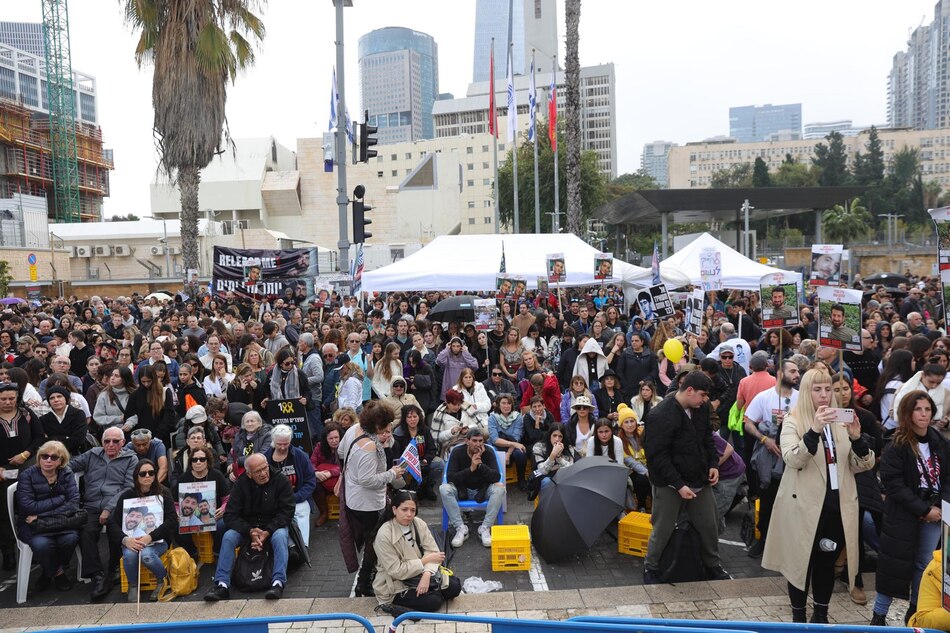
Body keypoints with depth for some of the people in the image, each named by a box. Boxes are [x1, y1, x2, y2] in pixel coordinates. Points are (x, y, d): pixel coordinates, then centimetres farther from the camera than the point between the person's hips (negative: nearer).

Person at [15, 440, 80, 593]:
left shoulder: (67, 474, 0)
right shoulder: (27, 475, -5)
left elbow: (73, 504, -11)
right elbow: (28, 507, -17)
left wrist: (42, 515, -18)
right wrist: (58, 499, -14)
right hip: (31, 524, -2)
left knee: (71, 538, -30)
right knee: (42, 543, -34)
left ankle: (48, 573, 3)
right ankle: (58, 573, 0)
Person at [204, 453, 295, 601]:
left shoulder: (281, 481, -11)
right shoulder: (241, 484, -6)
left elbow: (286, 512, -13)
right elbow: (230, 515, -9)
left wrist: (267, 532, -25)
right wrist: (250, 531, -24)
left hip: (274, 526, -2)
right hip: (248, 527, 2)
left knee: (280, 536, -33)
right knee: (228, 537, -23)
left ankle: (278, 582, -36)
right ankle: (222, 585, -22)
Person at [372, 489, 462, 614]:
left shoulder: (419, 523, -8)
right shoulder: (384, 535, -24)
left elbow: (433, 552, -9)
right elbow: (396, 571, -24)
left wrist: (427, 574, -28)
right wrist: (425, 560, -21)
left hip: (419, 573, 5)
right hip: (396, 585, -5)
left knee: (454, 586, -9)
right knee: (433, 602, -22)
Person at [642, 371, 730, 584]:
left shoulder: (701, 408, -1)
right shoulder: (660, 416, -23)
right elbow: (658, 456, -22)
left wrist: (713, 463, 3)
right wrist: (679, 485, -23)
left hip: (700, 480, 6)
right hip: (670, 484, -6)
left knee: (709, 526, 15)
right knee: (663, 530, 5)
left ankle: (713, 565, 38)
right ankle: (651, 568, 27)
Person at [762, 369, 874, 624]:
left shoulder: (841, 421, 8)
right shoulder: (793, 421, -6)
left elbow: (863, 465, 5)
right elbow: (793, 460, -22)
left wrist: (856, 437, -13)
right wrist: (814, 430, -34)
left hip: (838, 504, 4)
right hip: (804, 505, -4)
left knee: (827, 561, 15)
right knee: (802, 561, 6)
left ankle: (821, 615, 31)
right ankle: (798, 616, 22)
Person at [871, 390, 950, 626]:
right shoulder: (896, 446, -11)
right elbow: (893, 483, -15)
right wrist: (924, 509, -17)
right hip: (903, 516, -5)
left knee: (925, 563, 11)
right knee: (895, 565, -1)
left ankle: (915, 612, 27)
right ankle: (879, 616, 11)